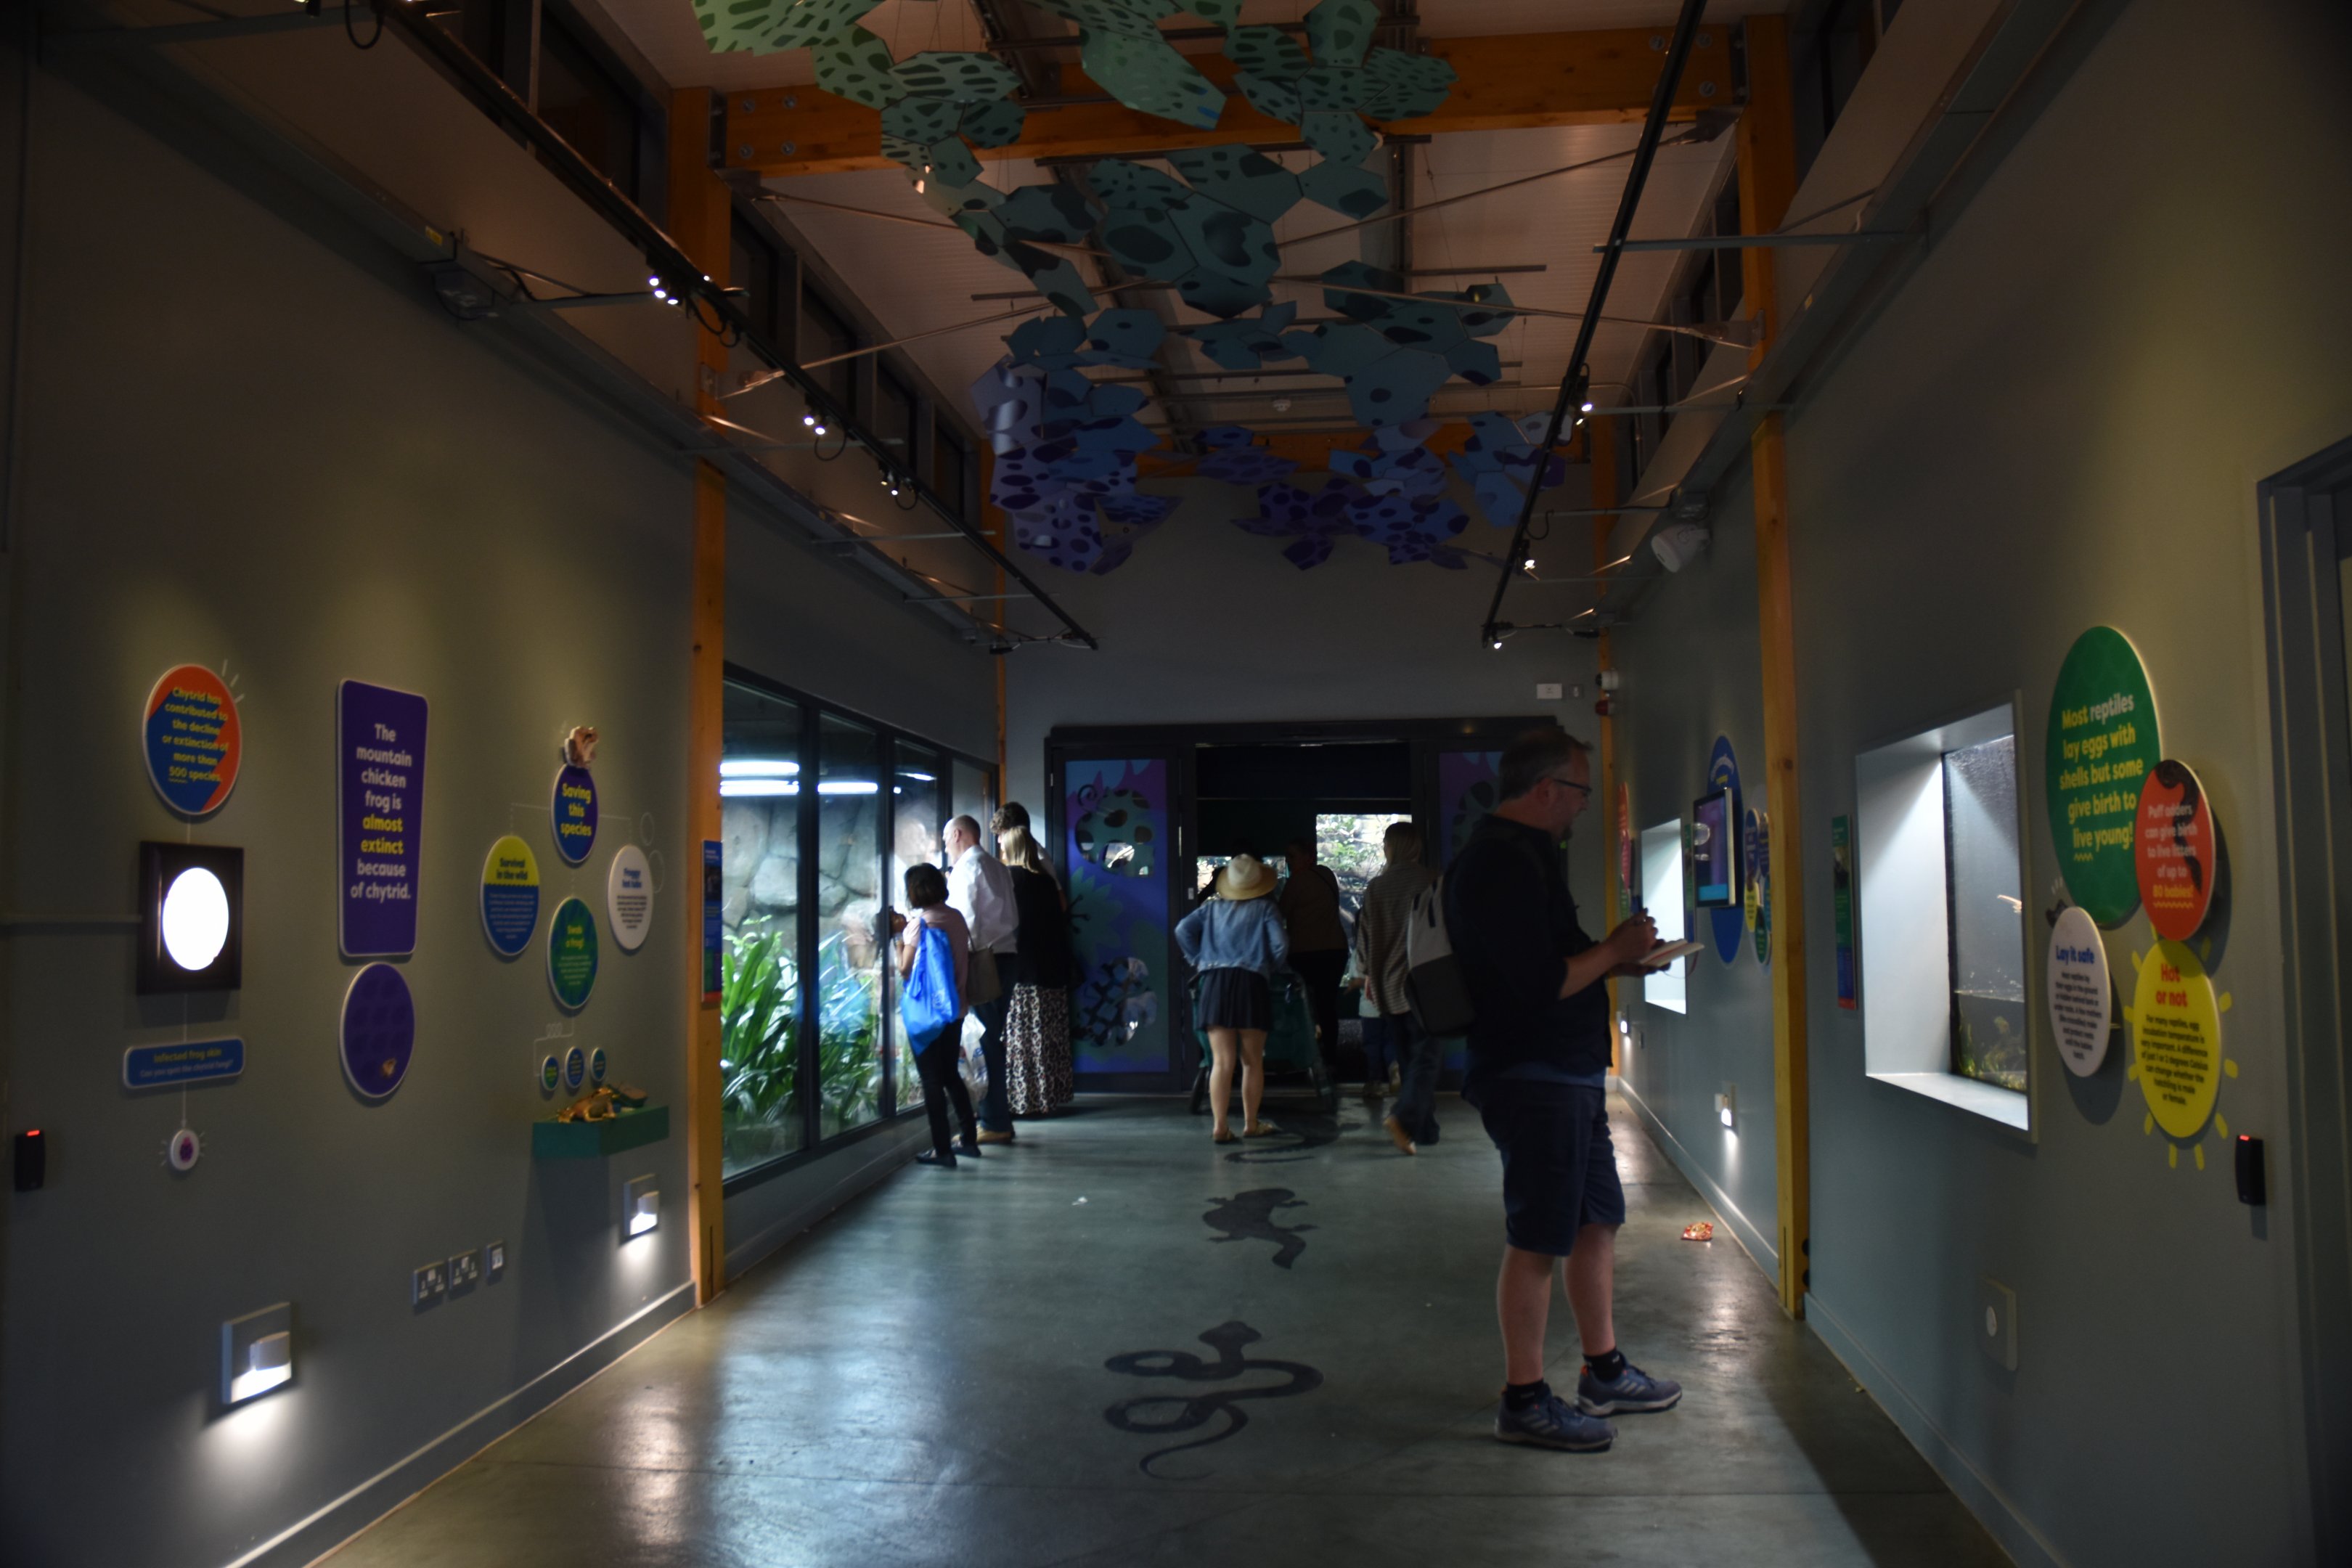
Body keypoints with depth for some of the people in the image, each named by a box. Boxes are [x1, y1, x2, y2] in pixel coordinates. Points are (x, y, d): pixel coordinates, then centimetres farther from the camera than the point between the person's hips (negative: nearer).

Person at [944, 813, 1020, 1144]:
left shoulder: (966, 867, -6)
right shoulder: (998, 867, 19)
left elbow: (965, 918, -14)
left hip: (982, 959, -9)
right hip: (1006, 955, 9)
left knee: (982, 1041, -6)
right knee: (993, 1040, 12)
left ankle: (994, 1123, -6)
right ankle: (999, 1121, 16)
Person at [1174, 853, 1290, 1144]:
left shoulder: (1213, 907, 15)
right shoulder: (1265, 908, 6)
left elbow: (1183, 929, 4)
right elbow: (1280, 944, -5)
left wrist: (1199, 960, 10)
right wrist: (1273, 969, 12)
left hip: (1215, 984, 2)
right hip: (1252, 983, -2)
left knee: (1221, 1061, -1)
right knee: (1252, 1061, 10)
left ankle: (1219, 1126, -8)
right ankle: (1251, 1124, 16)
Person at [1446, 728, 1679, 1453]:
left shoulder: (1522, 855, 16)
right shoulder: (1505, 864, -20)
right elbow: (1542, 985, -25)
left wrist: (1612, 958, 12)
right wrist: (1614, 950, -11)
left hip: (1567, 1074, 11)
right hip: (1533, 1078, -11)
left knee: (1598, 1219, 19)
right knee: (1537, 1240, -2)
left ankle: (1605, 1374, 32)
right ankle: (1524, 1401, 10)